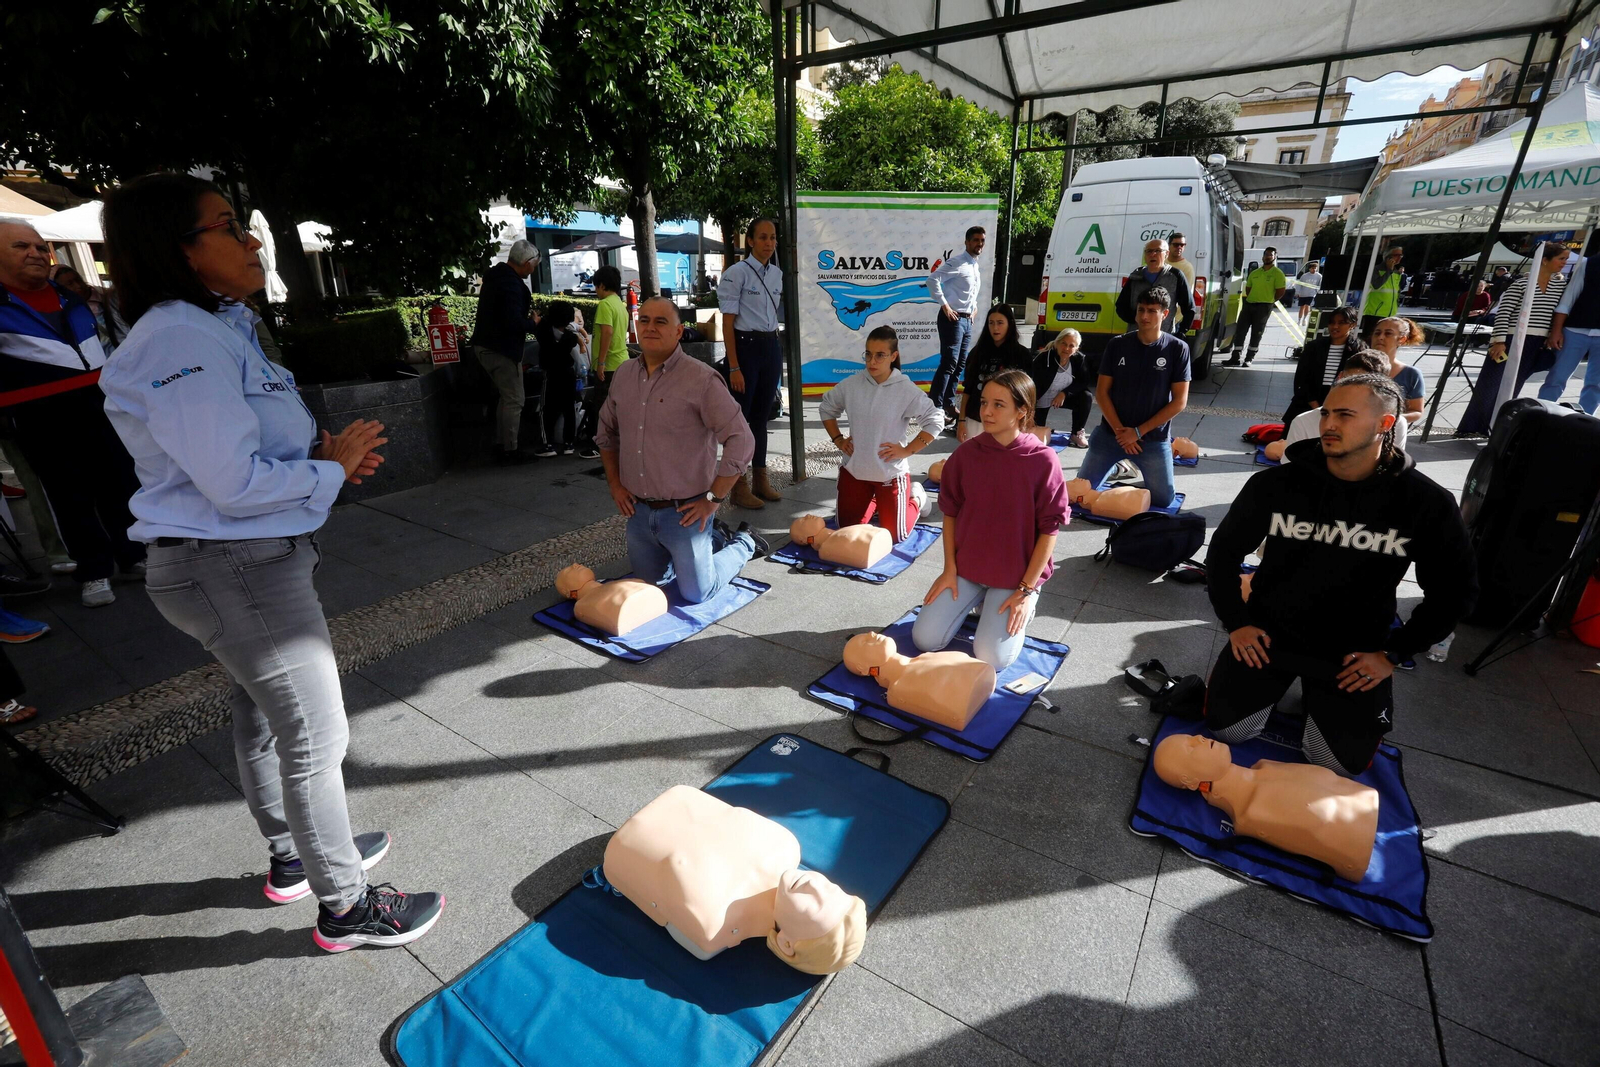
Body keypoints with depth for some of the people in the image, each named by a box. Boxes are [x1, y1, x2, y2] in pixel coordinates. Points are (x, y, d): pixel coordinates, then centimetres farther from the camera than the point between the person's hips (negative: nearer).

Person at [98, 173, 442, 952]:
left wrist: (323, 450, 1)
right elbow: (235, 484, -25)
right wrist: (334, 467, -12)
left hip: (241, 561, 10)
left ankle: (294, 857, 43)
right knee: (316, 736, 1)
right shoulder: (181, 341, -20)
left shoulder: (214, 327, 11)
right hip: (236, 569, -10)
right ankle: (344, 908, 19)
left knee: (263, 714, 22)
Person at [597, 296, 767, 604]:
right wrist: (615, 484, 10)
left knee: (697, 594, 6)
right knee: (647, 586, 23)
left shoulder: (701, 379, -17)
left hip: (684, 512, -6)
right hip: (639, 510, 7)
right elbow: (607, 432, 18)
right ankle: (715, 538, 39)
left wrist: (713, 499, -18)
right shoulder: (623, 375, 4)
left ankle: (744, 544, 31)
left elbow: (741, 441, -20)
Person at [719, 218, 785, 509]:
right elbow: (728, 322, -12)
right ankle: (740, 486, 8)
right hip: (745, 346, -6)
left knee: (761, 416, 13)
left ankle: (761, 479, 22)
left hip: (772, 347, 6)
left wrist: (780, 355, 13)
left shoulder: (777, 273, 12)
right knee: (740, 417, -1)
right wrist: (734, 367, -18)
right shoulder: (737, 273, -8)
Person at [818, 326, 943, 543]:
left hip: (890, 474, -3)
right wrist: (838, 440, 4)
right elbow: (826, 408, 12)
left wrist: (907, 450, -15)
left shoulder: (906, 390, -14)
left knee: (894, 536, 4)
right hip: (854, 471, 3)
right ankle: (875, 503, 40)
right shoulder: (851, 384, -4)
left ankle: (916, 498, 33)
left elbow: (935, 421, -11)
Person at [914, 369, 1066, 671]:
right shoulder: (966, 454, -7)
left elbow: (1049, 529, -12)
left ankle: (1020, 607, 17)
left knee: (991, 657, -13)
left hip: (1017, 575, -3)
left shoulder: (1043, 461, -16)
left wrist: (1027, 590, -12)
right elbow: (950, 512, 2)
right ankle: (977, 601, 22)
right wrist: (949, 569, -1)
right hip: (966, 567, 3)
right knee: (925, 639, -4)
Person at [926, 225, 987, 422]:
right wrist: (944, 306, -20)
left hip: (967, 320, 9)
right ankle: (934, 406, -11)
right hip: (953, 318, -9)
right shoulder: (957, 262, -10)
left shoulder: (975, 265, 17)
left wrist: (974, 307, 17)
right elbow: (933, 279, -21)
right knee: (949, 363, -13)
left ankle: (948, 404, 17)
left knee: (959, 365, 10)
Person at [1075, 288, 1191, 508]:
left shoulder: (1177, 349, -6)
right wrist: (1119, 430, -11)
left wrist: (1138, 432, -13)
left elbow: (1179, 401, -7)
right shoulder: (1117, 345, -2)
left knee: (1163, 500, 5)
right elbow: (1101, 392, -2)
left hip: (1154, 439, -1)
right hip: (1109, 434, 1)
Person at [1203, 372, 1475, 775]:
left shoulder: (1428, 503, -11)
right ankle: (1281, 680, 25)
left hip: (1355, 651, 0)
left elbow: (1454, 590, 1)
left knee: (1341, 762, -2)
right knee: (1225, 728, -4)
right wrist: (1235, 622, -4)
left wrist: (1393, 654, -3)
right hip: (1269, 632, 0)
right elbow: (1224, 552, 1)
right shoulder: (1275, 484, -11)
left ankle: (1314, 690, 28)